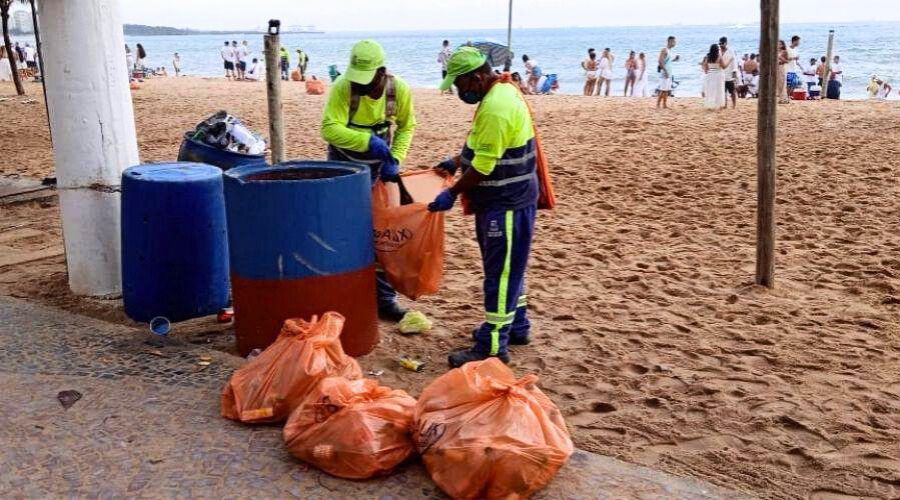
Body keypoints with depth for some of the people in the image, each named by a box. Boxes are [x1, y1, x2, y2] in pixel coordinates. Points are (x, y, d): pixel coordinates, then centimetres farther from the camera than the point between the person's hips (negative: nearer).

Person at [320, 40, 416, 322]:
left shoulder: (400, 90, -15)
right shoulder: (342, 87, -24)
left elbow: (407, 126, 1)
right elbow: (329, 128, -31)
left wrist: (395, 159, -12)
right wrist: (368, 141, -38)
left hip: (379, 166, 3)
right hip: (344, 164, -2)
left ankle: (385, 299, 16)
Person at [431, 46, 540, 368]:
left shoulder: (496, 108, -24)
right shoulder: (501, 92, 9)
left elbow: (483, 166, -23)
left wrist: (452, 193, -14)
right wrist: (456, 162, 21)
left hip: (507, 205, -10)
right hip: (505, 200, 10)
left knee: (501, 273, -4)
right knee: (507, 268, 20)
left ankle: (493, 347, 3)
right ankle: (516, 327, 34)